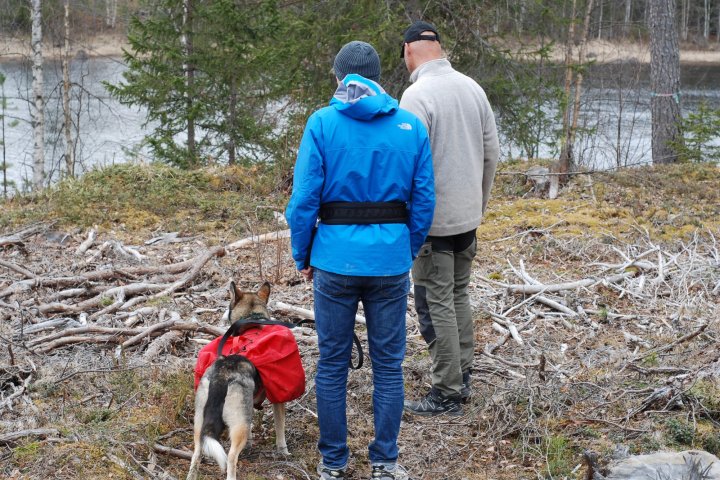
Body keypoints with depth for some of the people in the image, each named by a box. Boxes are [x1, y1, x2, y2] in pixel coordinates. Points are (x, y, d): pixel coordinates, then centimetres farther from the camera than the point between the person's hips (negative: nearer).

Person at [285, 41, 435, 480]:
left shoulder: (322, 123, -5)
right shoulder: (411, 126, 1)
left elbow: (304, 198, -7)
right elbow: (424, 200, 2)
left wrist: (301, 255, 5)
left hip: (336, 259, -1)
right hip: (391, 260, 1)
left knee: (332, 363, 11)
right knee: (389, 364, 11)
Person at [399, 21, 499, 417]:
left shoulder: (417, 94, -17)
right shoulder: (473, 88, 6)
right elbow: (492, 154, 11)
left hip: (433, 219, -7)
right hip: (468, 216, 7)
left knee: (436, 305, 0)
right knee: (459, 296, 19)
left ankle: (447, 395, 4)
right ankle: (462, 379, 26)